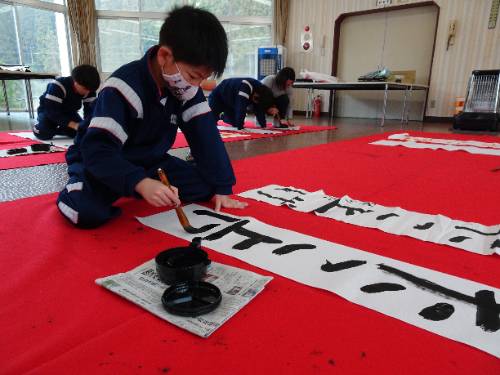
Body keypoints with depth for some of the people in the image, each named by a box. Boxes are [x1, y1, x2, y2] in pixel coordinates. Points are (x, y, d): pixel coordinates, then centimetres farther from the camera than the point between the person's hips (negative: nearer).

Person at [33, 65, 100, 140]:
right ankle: (40, 125, 10)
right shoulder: (57, 86, -34)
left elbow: (90, 109, -20)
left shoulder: (89, 90, -19)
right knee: (44, 134, -29)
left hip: (68, 112, 5)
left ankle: (55, 129, 15)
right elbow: (52, 111, -38)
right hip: (48, 110, -5)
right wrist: (73, 125, -51)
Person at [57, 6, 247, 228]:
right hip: (102, 163, -6)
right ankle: (75, 190, 5)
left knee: (205, 187, -10)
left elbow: (205, 136, -10)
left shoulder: (187, 87, -10)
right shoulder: (125, 87, -28)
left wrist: (222, 188, -15)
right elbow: (97, 149, -33)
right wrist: (140, 183, -50)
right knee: (87, 211, -34)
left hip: (149, 162, 6)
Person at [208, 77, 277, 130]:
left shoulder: (260, 89, -13)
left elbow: (259, 109, -9)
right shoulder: (245, 87, -40)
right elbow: (241, 109, -43)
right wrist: (240, 127, -44)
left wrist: (263, 126, -14)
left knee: (235, 123, 8)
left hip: (230, 101, 8)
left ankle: (222, 116, 37)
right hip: (217, 97, -8)